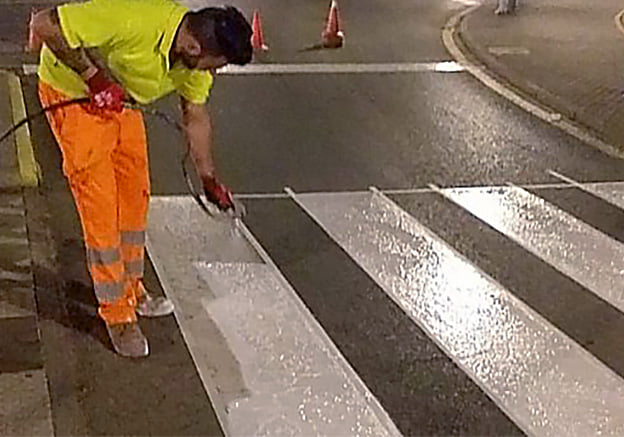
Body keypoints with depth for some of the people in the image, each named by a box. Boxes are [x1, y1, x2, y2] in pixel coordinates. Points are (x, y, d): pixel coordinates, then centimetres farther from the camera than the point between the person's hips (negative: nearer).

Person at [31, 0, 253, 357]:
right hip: (73, 93, -7)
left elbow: (196, 115, 4)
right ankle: (117, 315, 5)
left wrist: (209, 179, 9)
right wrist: (93, 75, -31)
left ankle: (130, 291, 32)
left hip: (122, 99, 8)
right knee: (100, 208, -7)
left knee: (135, 197, 13)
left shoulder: (195, 60, -14)